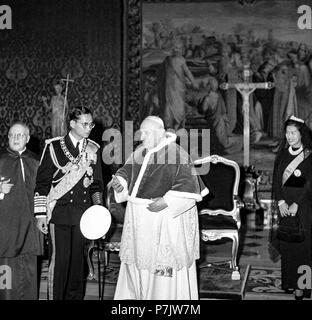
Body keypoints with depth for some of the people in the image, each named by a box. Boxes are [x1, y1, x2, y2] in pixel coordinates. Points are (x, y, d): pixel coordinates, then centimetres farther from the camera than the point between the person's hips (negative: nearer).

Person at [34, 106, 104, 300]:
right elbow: (42, 183, -1)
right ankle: (55, 297, 5)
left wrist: (98, 206, 3)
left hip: (83, 213, 3)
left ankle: (75, 296, 19)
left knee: (78, 258, 8)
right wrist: (41, 213, -5)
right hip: (59, 211, -3)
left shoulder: (93, 150, 9)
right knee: (59, 258, -5)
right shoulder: (54, 147, -1)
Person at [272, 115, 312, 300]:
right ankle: (288, 282, 15)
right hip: (285, 204, 4)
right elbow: (276, 179, 4)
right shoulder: (283, 154, 8)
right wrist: (281, 201, -7)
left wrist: (296, 205, -14)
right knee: (286, 244, 5)